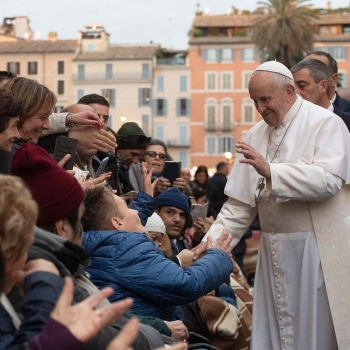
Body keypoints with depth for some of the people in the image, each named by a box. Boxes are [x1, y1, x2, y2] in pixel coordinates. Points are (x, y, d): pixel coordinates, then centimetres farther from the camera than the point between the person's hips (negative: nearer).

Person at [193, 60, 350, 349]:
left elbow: (327, 180, -21)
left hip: (318, 248, -6)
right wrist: (213, 239, 0)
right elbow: (241, 202, 11)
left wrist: (270, 171, -26)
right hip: (274, 249, 6)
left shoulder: (326, 124, -6)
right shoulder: (257, 135, 11)